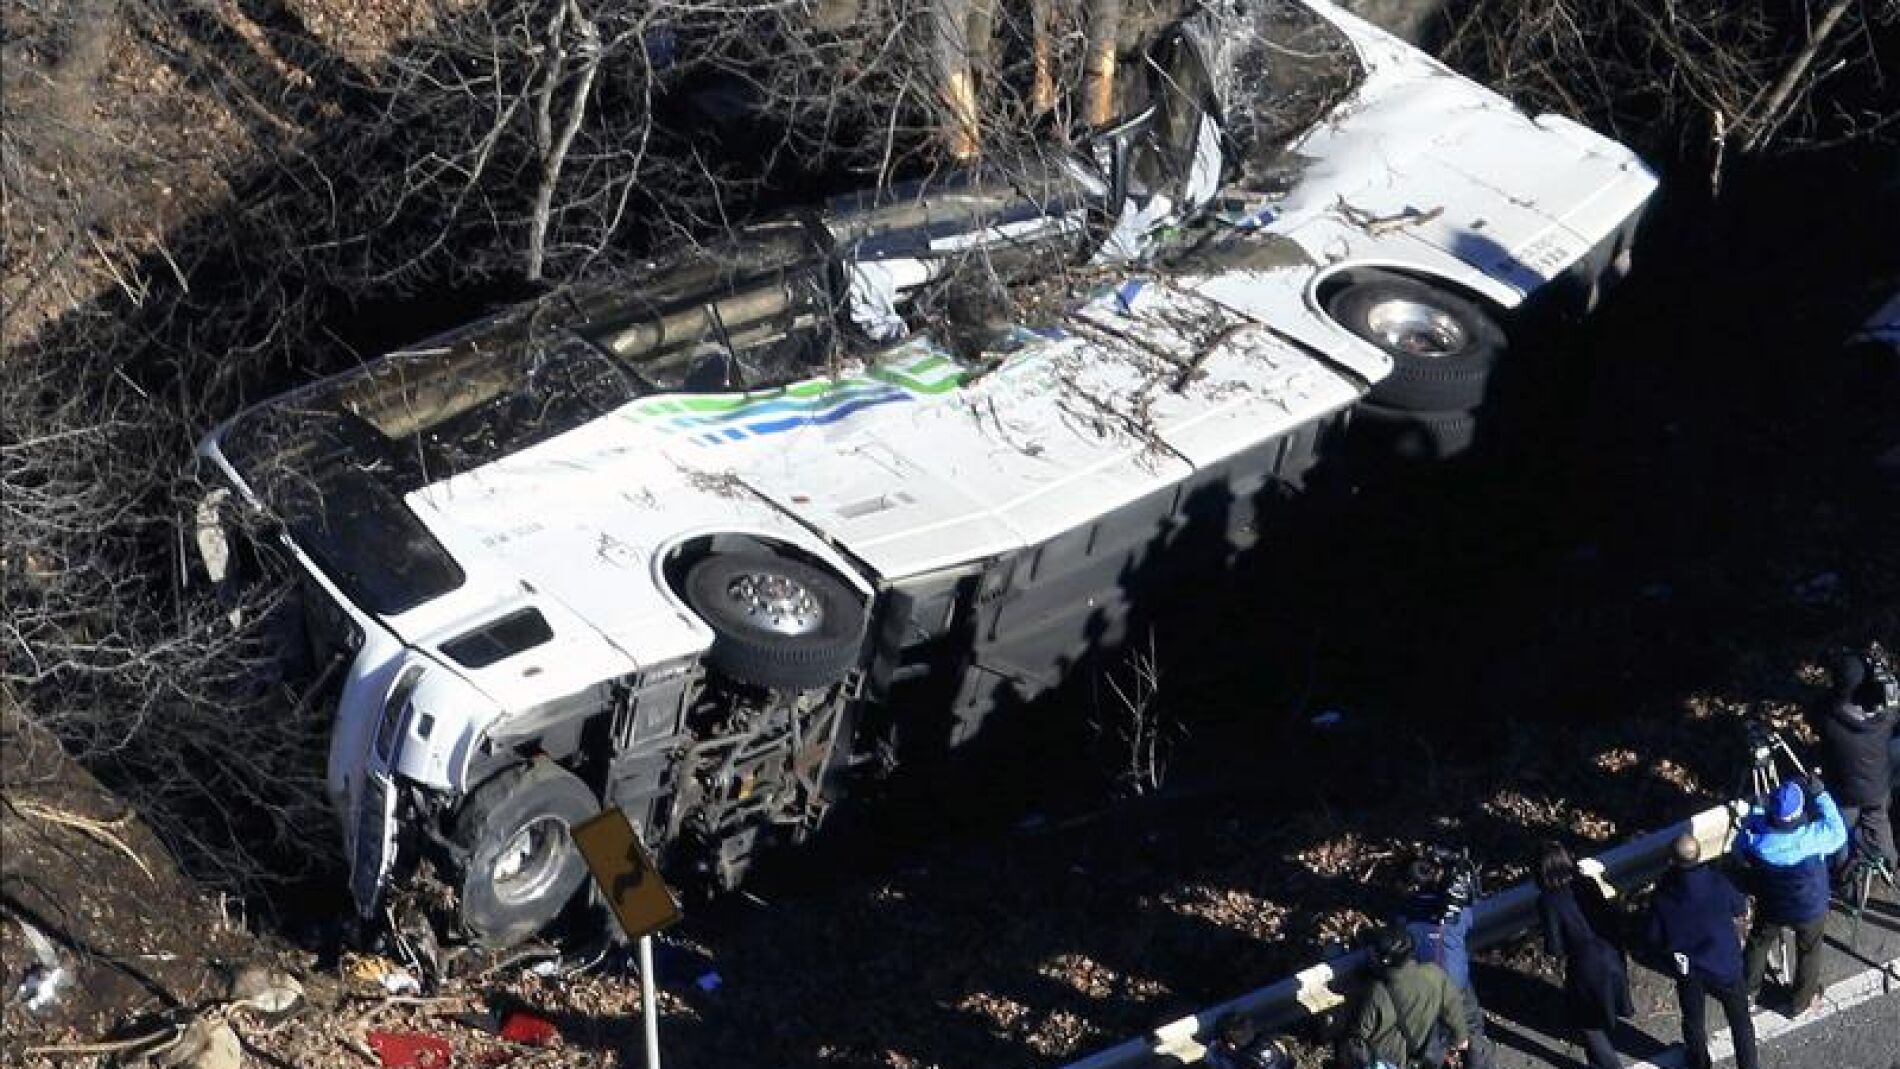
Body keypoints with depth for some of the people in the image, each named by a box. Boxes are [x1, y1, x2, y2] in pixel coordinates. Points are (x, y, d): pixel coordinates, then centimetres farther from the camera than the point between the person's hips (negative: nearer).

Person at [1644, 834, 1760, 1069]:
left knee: (1693, 1022, 25)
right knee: (1740, 1019, 21)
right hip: (1725, 966, -1)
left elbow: (1655, 937, -10)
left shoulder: (1662, 894, -22)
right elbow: (1740, 908, -5)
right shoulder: (1718, 883, -26)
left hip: (1686, 970, 2)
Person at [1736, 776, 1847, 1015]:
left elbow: (1739, 848, -7)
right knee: (1809, 951, 26)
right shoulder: (1812, 838, -38)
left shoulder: (1755, 837, -31)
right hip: (1810, 909, -2)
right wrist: (1821, 796, -17)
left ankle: (1747, 991, 49)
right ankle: (1802, 1002, 45)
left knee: (1758, 944, 29)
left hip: (1770, 907, 2)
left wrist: (1757, 808, -2)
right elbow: (1838, 834, -16)